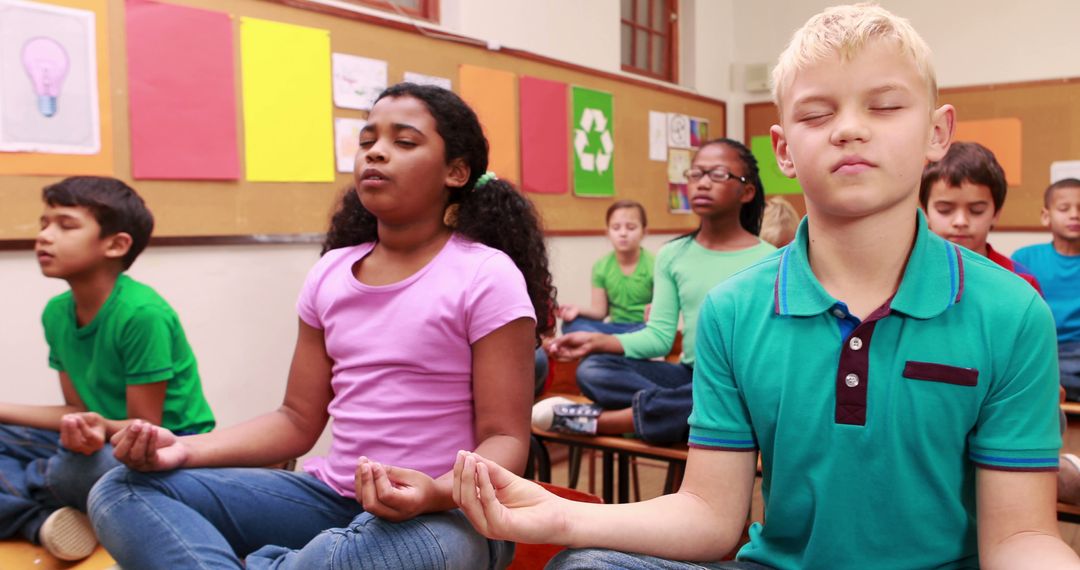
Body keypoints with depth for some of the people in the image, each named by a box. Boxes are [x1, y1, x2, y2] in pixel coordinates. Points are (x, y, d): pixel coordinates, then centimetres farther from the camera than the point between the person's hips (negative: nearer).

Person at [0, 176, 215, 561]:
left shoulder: (142, 313, -23)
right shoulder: (56, 313, 1)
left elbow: (144, 427, -17)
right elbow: (79, 410, 8)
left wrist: (102, 427, -37)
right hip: (107, 440, 8)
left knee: (76, 471, -35)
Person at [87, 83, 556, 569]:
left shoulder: (487, 277, -10)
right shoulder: (331, 273, 7)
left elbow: (505, 439, -12)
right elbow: (298, 420, 10)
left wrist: (434, 494, -33)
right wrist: (186, 449, -6)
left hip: (446, 514, -4)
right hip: (333, 495, 5)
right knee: (123, 491, -9)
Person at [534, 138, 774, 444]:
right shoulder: (672, 255, 7)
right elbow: (659, 336, 2)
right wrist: (596, 341, -12)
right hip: (689, 376, 4)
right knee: (593, 369, -15)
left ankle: (595, 419, -22)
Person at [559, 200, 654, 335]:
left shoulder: (653, 266, -8)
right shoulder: (601, 267, 2)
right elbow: (600, 310, 2)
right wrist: (578, 310, -17)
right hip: (616, 328, 3)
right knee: (571, 324, -21)